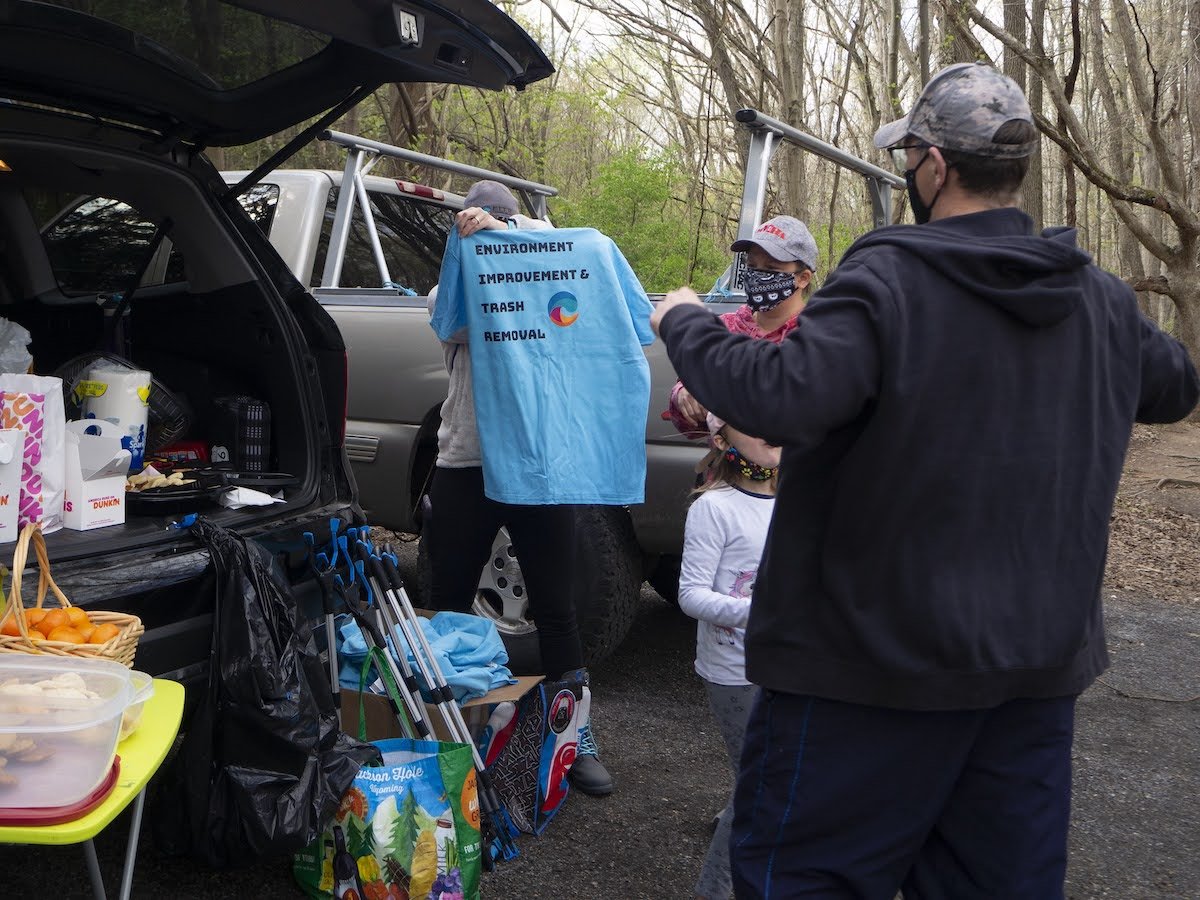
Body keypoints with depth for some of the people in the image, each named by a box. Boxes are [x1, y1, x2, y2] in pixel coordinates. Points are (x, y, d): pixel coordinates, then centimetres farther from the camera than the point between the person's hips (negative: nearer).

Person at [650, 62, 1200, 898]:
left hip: (881, 655, -7)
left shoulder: (889, 279, -16)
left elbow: (785, 399, -31)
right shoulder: (1103, 299, 6)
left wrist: (685, 323, -13)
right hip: (1041, 663, 7)